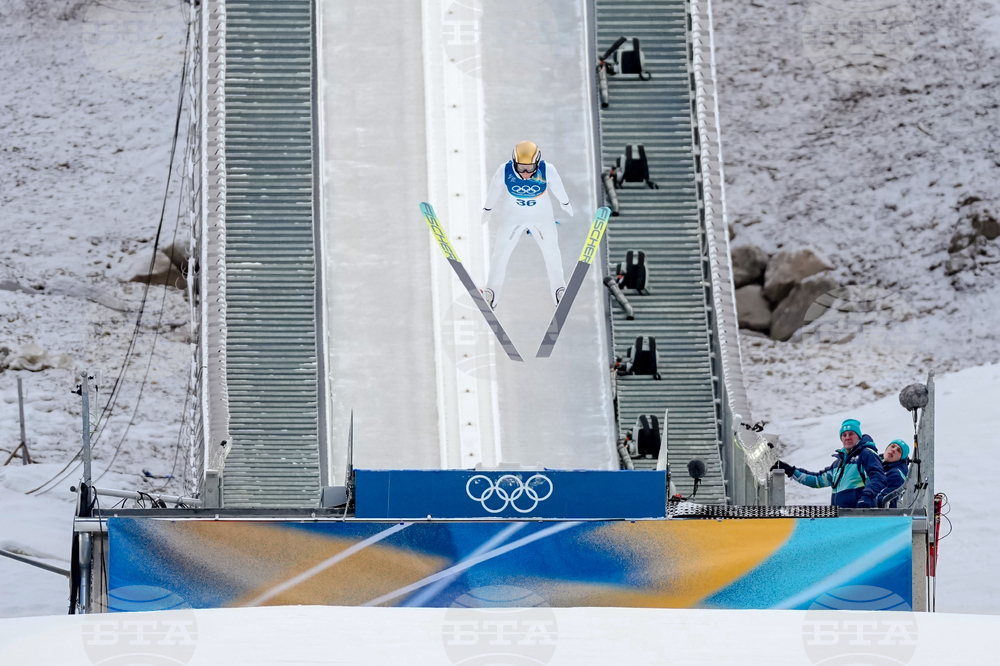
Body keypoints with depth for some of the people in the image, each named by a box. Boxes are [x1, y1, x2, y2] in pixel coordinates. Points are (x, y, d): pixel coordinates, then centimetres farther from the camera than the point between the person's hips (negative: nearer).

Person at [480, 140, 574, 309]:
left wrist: (565, 204, 12)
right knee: (501, 253, 2)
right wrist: (487, 209, 9)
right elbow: (494, 191, -8)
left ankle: (559, 290, 30)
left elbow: (557, 187, -7)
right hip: (513, 215, 0)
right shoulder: (504, 172, -29)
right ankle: (490, 293, 17)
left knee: (551, 252, 10)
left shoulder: (548, 171, -29)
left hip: (542, 217, 0)